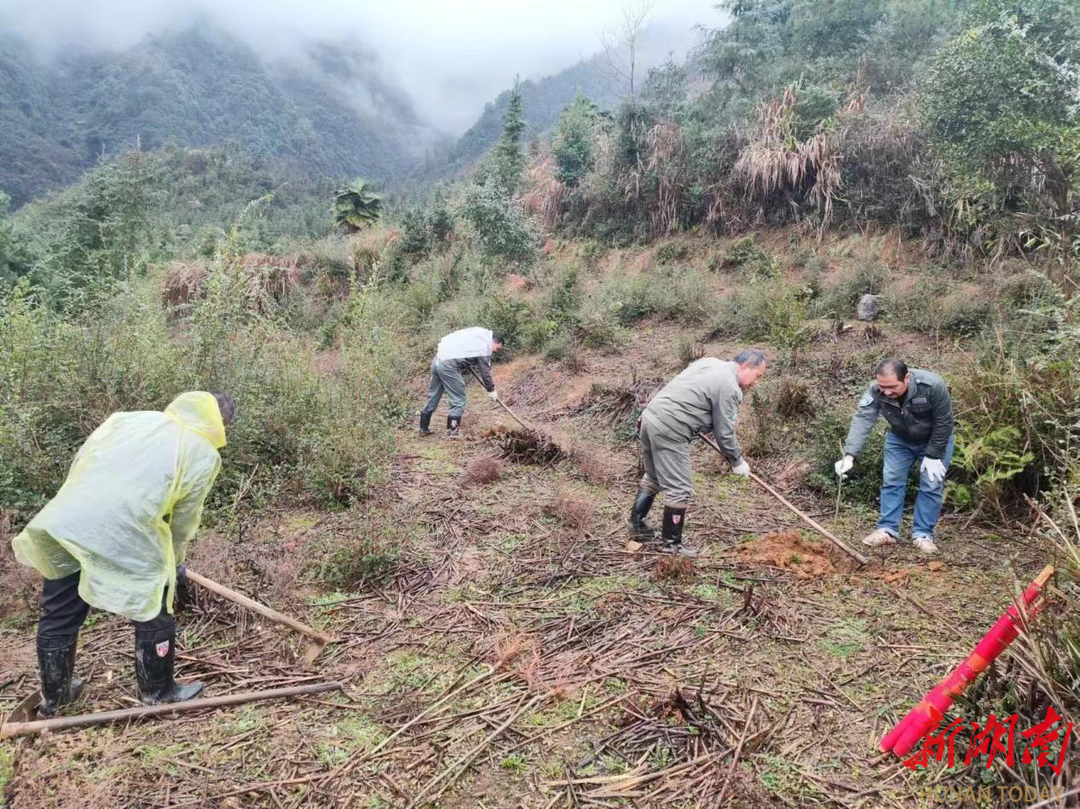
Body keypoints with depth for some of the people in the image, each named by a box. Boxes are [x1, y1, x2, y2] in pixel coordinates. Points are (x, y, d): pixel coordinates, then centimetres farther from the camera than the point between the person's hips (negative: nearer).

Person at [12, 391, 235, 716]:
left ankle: (53, 696, 43)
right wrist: (173, 561, 23)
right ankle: (158, 693, 34)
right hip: (124, 540, -6)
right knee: (154, 617, 17)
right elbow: (184, 520, 7)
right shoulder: (204, 455, 3)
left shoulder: (129, 418, 17)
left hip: (61, 524, 6)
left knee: (58, 617, 23)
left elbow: (79, 463, 16)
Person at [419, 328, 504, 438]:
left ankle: (424, 428, 24)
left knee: (433, 396, 17)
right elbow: (485, 371, -1)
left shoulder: (479, 332, 17)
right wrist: (491, 390, 10)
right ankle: (453, 431, 0)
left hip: (438, 359, 9)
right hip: (448, 366, -9)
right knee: (458, 400, -1)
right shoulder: (485, 345, -6)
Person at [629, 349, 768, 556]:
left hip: (651, 416, 10)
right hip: (668, 430, -10)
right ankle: (672, 544, 9)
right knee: (680, 490, -1)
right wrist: (737, 462, 8)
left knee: (653, 476, 25)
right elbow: (724, 434, -7)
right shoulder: (728, 387, -12)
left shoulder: (710, 362, 16)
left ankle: (637, 523, 37)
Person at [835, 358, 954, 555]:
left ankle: (923, 534, 5)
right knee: (891, 480, -1)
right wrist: (850, 455, -52)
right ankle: (887, 530, 8)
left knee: (931, 485, -6)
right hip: (899, 439, 3)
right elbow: (862, 420, -39)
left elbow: (944, 422, -25)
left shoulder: (933, 386, -36)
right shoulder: (875, 391, -30)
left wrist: (933, 456, -21)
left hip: (934, 440, -2)